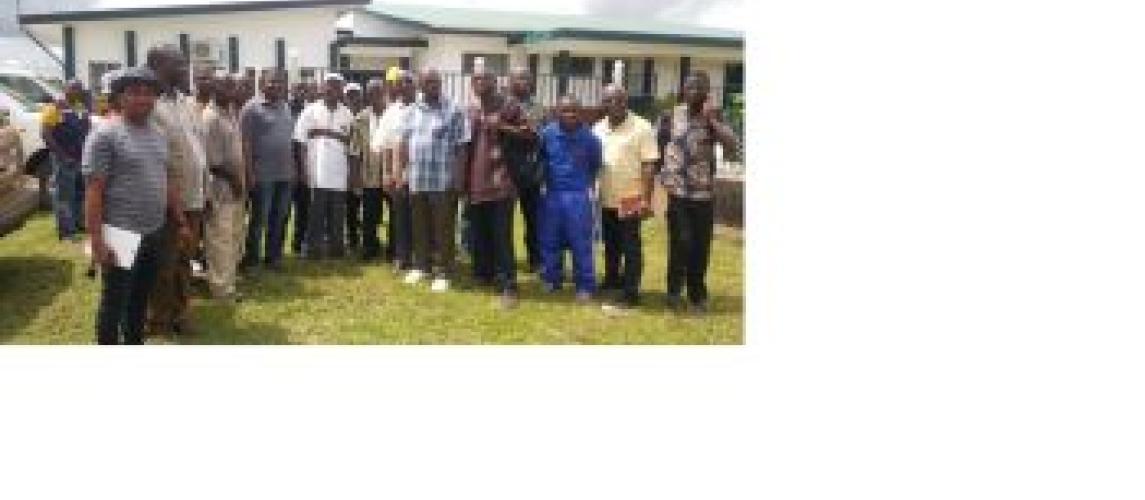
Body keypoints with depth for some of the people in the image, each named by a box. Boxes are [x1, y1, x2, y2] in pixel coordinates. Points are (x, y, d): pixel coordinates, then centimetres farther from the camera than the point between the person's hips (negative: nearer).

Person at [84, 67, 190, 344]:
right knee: (114, 302, 3)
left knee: (141, 299, 18)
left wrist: (180, 221, 15)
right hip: (121, 235, -7)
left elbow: (170, 180, 17)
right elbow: (94, 190, -15)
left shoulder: (158, 134, 10)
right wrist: (97, 239, -19)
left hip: (154, 232, 7)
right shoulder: (105, 135, -12)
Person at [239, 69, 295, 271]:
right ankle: (252, 258, 11)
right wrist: (250, 172, -16)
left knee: (279, 219, 11)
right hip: (263, 174, -6)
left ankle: (273, 256, 21)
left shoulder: (285, 107, 14)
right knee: (259, 219, 1)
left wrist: (292, 167, 13)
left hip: (285, 174, 6)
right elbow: (245, 142, -11)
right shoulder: (252, 108, -6)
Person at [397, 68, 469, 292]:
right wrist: (401, 171, 8)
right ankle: (421, 265, 28)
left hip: (443, 181, -5)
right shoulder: (413, 111, 12)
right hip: (416, 180, 5)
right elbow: (404, 143, 14)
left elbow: (461, 147, -7)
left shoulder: (453, 111, -5)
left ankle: (443, 272, 8)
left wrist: (457, 176, -12)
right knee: (420, 228, 15)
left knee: (443, 229, 1)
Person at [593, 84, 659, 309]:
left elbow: (649, 166, -12)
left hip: (630, 199, -5)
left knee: (630, 247, 1)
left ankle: (631, 291, 9)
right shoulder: (598, 128, 7)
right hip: (606, 199, 6)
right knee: (611, 245, 19)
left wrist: (647, 199, -16)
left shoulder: (641, 128, -9)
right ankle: (612, 279, 36)